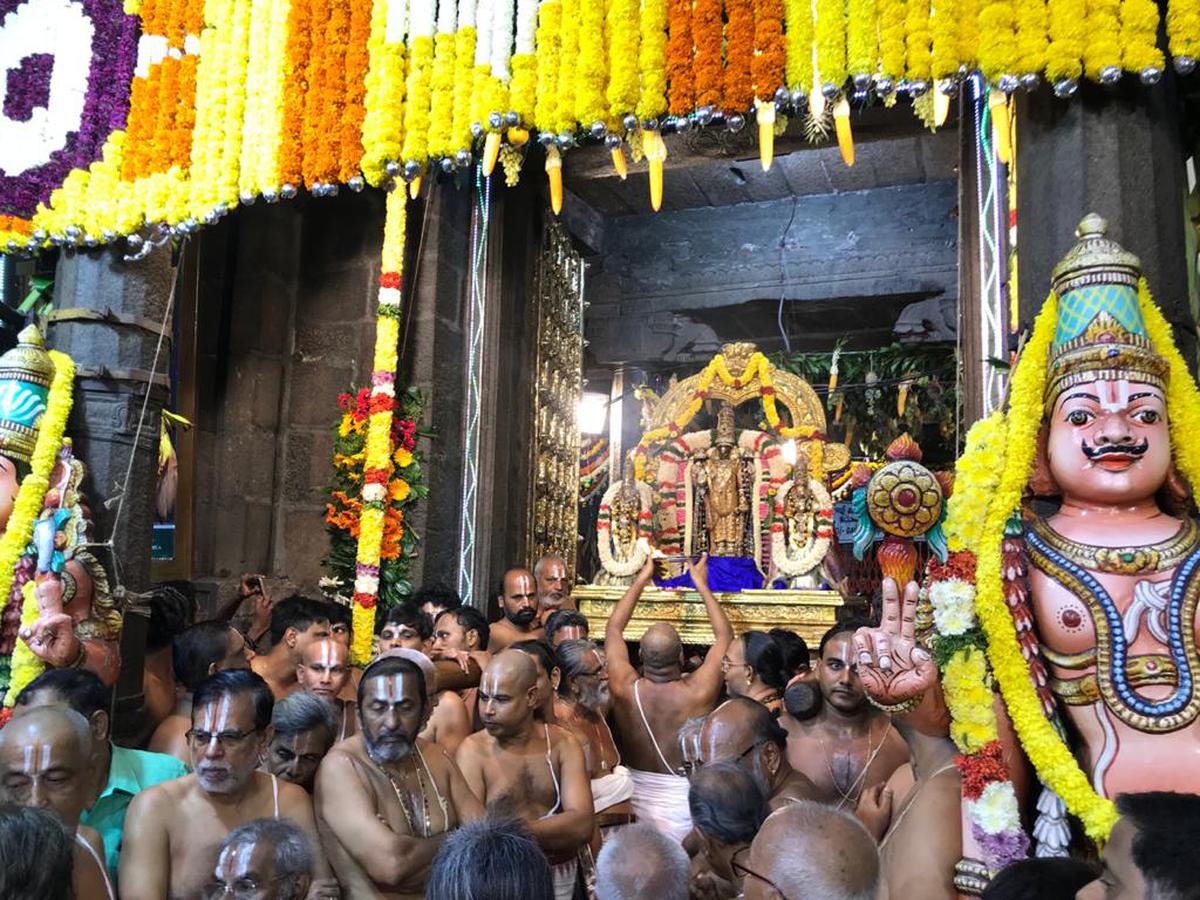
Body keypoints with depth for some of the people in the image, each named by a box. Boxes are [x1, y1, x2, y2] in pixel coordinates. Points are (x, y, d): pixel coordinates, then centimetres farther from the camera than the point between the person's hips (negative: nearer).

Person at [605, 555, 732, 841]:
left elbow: (613, 629, 3)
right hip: (684, 814, -2)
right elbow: (725, 635, -4)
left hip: (636, 806, 3)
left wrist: (640, 581, 10)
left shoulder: (625, 690, -14)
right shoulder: (697, 693, -20)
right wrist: (701, 585, 4)